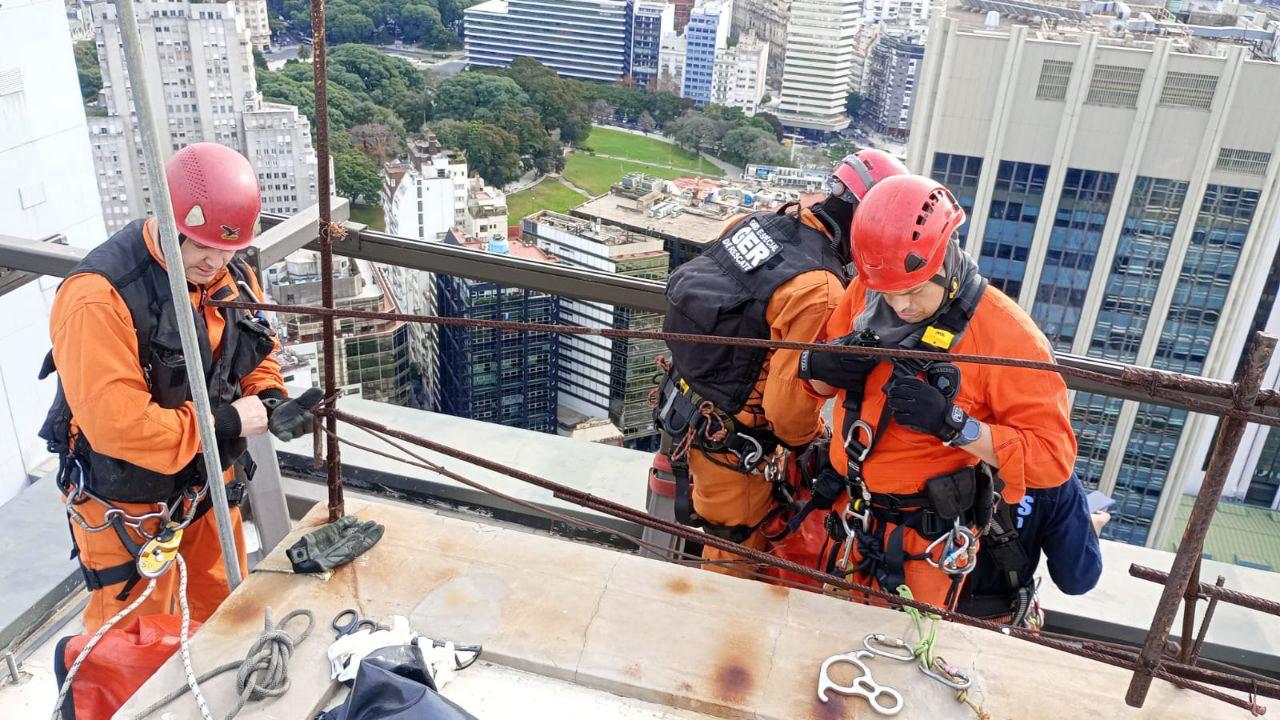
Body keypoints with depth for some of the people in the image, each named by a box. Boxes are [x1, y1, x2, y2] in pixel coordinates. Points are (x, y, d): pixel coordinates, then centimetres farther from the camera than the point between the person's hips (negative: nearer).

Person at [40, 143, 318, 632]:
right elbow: (116, 422, -33)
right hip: (127, 503, -6)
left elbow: (258, 354, 10)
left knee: (224, 609, 25)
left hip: (209, 483, 7)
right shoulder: (99, 297, -28)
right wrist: (224, 424, -27)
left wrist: (271, 402, -12)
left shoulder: (231, 274, -4)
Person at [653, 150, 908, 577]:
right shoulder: (820, 293, -28)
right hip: (731, 444, -8)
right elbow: (790, 401, -23)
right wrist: (810, 441, -2)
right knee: (738, 557, 14)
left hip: (683, 409, 8)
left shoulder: (755, 221, -5)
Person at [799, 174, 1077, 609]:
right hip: (845, 515, 5)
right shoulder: (865, 291, -4)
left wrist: (953, 424, -30)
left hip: (928, 544, -5)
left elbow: (1053, 456, -19)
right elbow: (819, 386, 11)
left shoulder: (1006, 335, -19)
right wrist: (820, 366, -13)